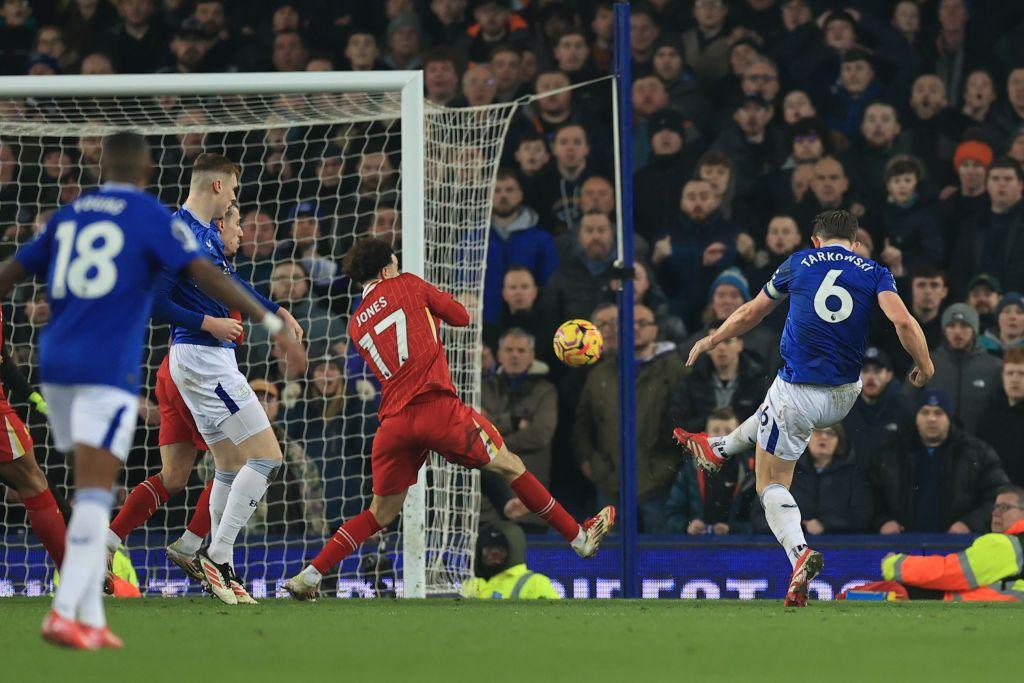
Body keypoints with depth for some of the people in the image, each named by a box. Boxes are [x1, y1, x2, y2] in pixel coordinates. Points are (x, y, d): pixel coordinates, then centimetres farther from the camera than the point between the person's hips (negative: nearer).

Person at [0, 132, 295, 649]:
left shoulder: (69, 215, 15)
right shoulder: (152, 217, -1)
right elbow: (206, 275, -13)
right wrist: (268, 320, -13)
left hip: (57, 366, 6)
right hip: (108, 371, -6)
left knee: (91, 493, 14)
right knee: (94, 496, -9)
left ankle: (91, 619, 10)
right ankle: (63, 613, -20)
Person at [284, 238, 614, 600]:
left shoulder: (355, 325, 19)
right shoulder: (406, 285, 7)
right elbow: (461, 316, 13)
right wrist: (434, 306, 32)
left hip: (393, 421, 4)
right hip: (436, 406, -4)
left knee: (379, 514, 15)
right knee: (510, 465, 11)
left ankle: (308, 576, 3)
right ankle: (579, 537, 17)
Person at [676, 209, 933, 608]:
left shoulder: (799, 263, 4)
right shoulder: (875, 274, 3)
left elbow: (750, 313, 15)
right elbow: (902, 320, -15)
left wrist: (711, 341, 30)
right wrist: (925, 365, -1)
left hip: (797, 392, -3)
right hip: (845, 395, 3)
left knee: (772, 485, 7)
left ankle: (799, 552, -18)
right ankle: (720, 449, 55)